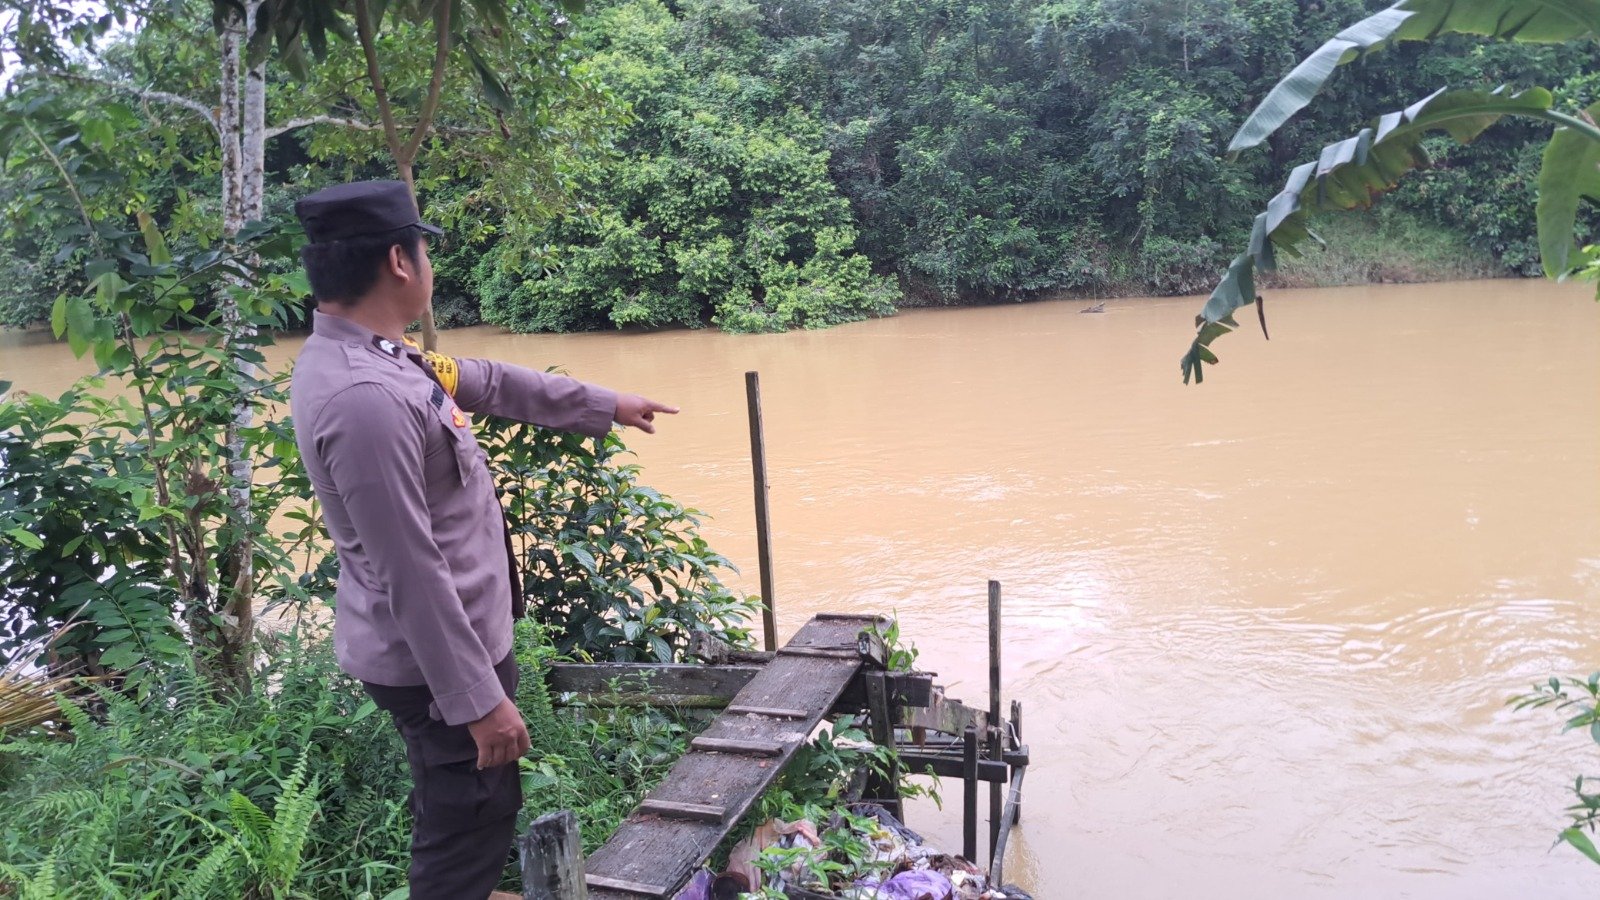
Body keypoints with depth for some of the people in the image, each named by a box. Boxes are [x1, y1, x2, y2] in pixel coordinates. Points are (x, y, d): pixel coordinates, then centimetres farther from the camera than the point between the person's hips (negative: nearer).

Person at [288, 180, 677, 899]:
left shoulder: (370, 356, 3)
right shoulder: (364, 397, -29)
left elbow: (491, 382, 15)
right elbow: (411, 575, -29)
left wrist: (605, 406, 25)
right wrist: (479, 698, -22)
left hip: (448, 641, 10)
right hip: (435, 660, -10)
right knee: (467, 835, 7)